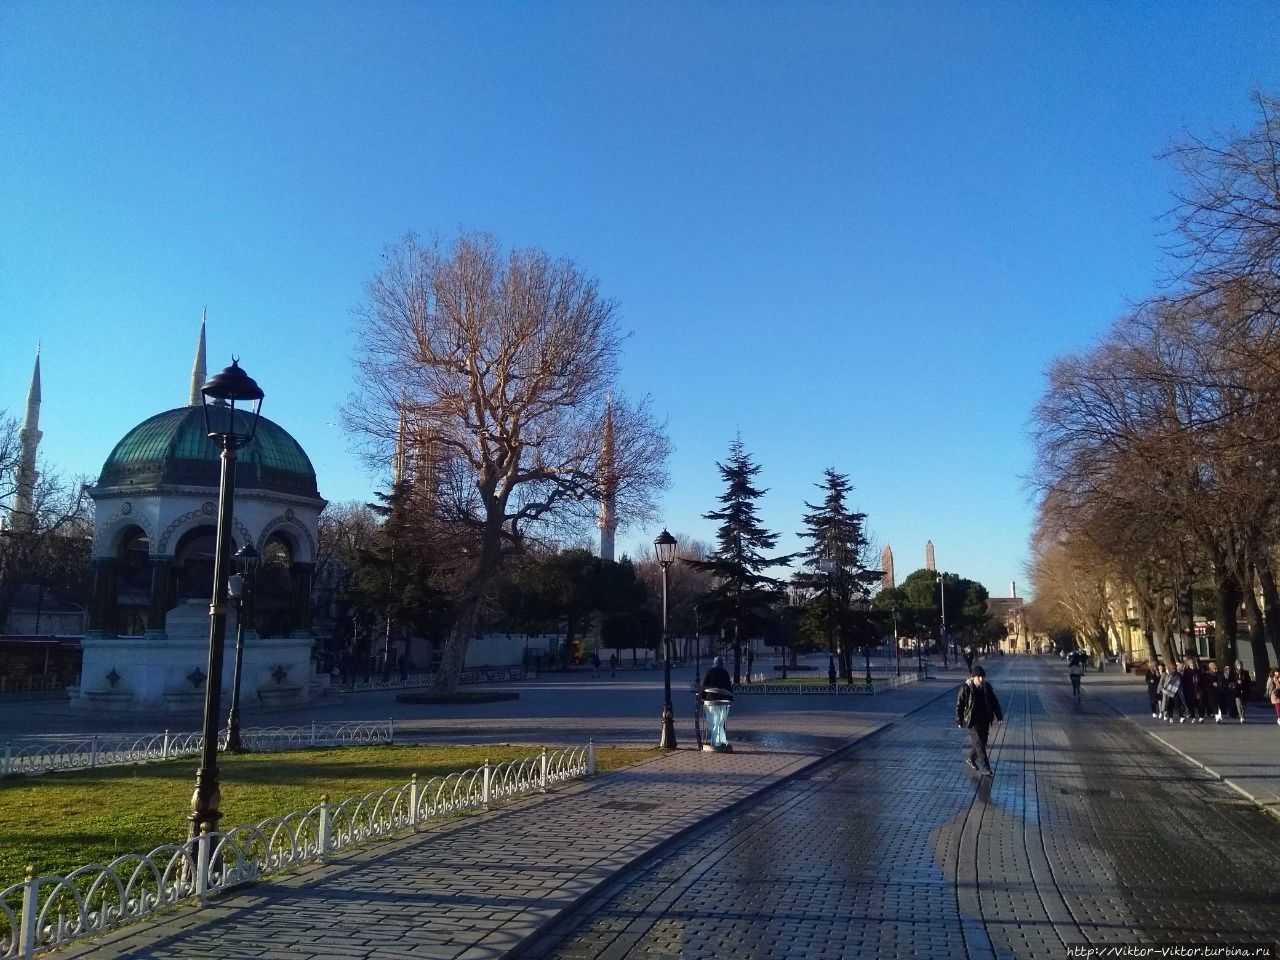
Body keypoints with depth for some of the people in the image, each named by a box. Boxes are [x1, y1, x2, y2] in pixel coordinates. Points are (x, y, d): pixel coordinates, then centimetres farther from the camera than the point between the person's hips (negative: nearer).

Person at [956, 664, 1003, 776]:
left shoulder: (987, 687, -1)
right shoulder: (966, 688, -14)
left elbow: (994, 701, 9)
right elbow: (959, 705, -9)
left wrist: (999, 716, 4)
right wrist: (959, 720, -9)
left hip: (985, 720, 5)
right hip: (972, 720, -5)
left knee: (982, 742, 13)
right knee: (979, 743, -7)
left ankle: (971, 759, 35)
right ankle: (986, 768, -1)